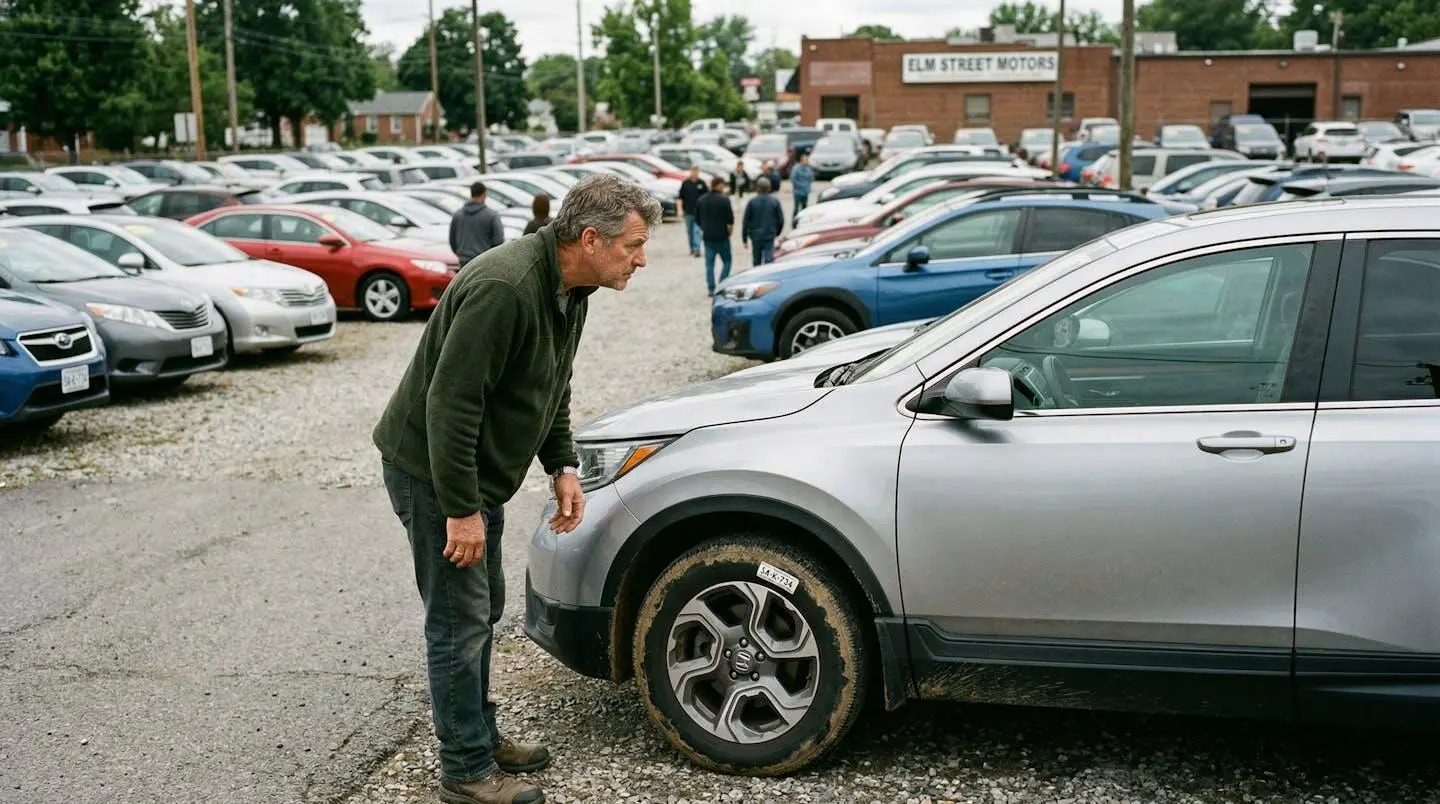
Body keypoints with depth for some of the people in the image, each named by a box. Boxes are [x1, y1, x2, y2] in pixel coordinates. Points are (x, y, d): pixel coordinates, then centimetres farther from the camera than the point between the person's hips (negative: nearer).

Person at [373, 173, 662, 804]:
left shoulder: (569, 288, 2)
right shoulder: (503, 289, -29)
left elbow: (553, 388, 17)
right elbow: (449, 403, -30)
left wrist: (563, 465, 8)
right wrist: (462, 510, -27)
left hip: (479, 473, 10)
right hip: (431, 470, -10)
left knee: (483, 610, 19)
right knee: (459, 622, -3)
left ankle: (482, 737, 34)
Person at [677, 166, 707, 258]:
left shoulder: (701, 184, 1)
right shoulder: (685, 183, 3)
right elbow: (680, 197, 5)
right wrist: (680, 209, -2)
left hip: (698, 211, -2)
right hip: (688, 211, 2)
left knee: (697, 230, -13)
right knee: (689, 231, 11)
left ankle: (697, 249, -18)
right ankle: (692, 249, 23)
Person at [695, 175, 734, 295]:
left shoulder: (702, 199, 6)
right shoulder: (724, 199, -13)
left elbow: (697, 217, 12)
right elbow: (730, 218, -14)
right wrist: (730, 228, 4)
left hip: (707, 236, 5)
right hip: (721, 236, -5)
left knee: (709, 263, 8)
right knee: (727, 261, 8)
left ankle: (712, 289, 6)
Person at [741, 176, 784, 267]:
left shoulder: (752, 202, -8)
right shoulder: (774, 201, -4)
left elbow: (745, 221, -5)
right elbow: (781, 220, 2)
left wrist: (744, 237, 5)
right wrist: (777, 232, 19)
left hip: (756, 236, 0)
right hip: (770, 236, 0)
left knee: (756, 261, 15)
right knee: (769, 259, -5)